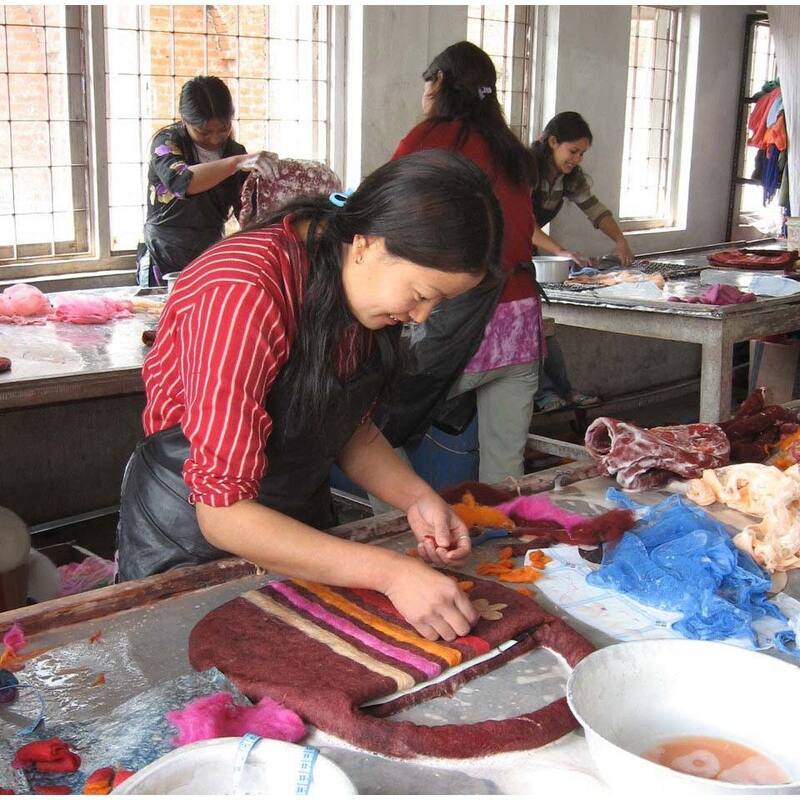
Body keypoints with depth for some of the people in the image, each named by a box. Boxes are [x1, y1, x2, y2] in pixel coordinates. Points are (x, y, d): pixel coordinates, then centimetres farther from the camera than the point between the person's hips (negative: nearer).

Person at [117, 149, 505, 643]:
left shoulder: (359, 284, -9)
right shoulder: (245, 294, -32)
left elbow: (351, 427, 4)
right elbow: (222, 511, -33)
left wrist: (416, 498, -15)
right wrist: (391, 573, -37)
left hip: (301, 527, 7)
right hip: (192, 541, -6)